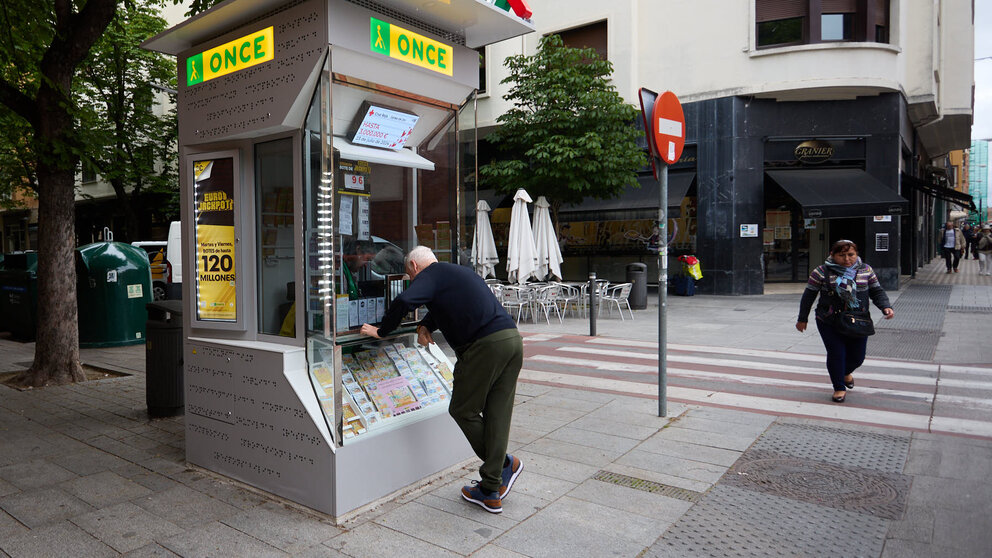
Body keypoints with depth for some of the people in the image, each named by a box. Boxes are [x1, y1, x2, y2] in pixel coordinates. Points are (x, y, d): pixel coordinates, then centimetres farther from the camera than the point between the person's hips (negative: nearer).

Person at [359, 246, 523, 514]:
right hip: (513, 339, 9)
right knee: (497, 415, 8)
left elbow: (404, 301, -16)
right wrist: (424, 326, 22)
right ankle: (491, 492, 12)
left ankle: (506, 464, 22)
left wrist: (381, 331, -1)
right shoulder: (458, 271, 29)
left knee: (463, 411, 8)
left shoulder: (430, 275, 2)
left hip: (485, 345, -9)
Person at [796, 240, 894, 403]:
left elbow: (877, 291, 11)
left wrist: (886, 307, -8)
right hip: (829, 323, -3)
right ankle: (839, 388, 15)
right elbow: (808, 296, -2)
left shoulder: (866, 270, 3)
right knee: (836, 354, -5)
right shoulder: (822, 272, -7)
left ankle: (846, 372, 44)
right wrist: (802, 319, 2)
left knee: (857, 356, 9)